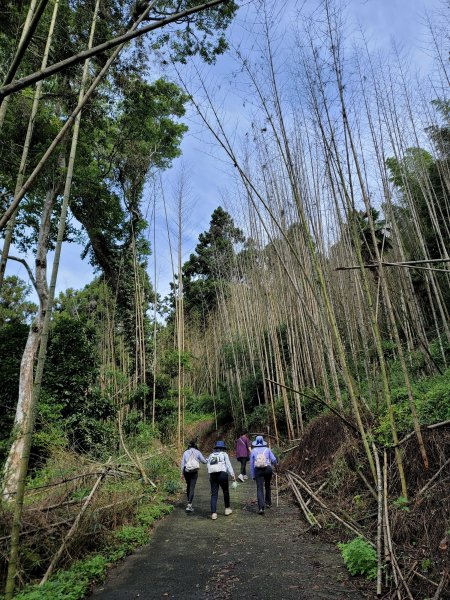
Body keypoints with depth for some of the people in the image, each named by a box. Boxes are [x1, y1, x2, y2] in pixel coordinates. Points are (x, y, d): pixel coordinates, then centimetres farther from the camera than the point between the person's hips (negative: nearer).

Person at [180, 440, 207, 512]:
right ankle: (189, 505, -12)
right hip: (194, 472, -3)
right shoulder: (197, 452, 0)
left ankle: (189, 501, 38)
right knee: (192, 488, -2)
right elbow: (204, 461, 2)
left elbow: (182, 463, 2)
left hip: (186, 471, 3)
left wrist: (182, 473, 9)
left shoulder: (185, 452, 4)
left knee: (188, 486, 24)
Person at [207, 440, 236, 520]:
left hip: (212, 475, 3)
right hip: (222, 474, -3)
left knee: (214, 494, 4)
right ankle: (227, 509, 26)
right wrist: (232, 474, -3)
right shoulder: (224, 454, 6)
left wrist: (211, 477, 15)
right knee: (226, 492, 17)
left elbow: (208, 466, 10)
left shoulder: (211, 455, 17)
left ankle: (213, 513, -3)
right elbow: (228, 465, -2)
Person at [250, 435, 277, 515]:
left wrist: (253, 475, 13)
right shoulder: (267, 449, 6)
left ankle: (261, 507, -18)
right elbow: (274, 460, 1)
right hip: (268, 469, 2)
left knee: (260, 489, -3)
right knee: (267, 486, 25)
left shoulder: (253, 451, 7)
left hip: (258, 470, -1)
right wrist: (274, 463, 26)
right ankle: (268, 503, 35)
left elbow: (251, 464, 7)